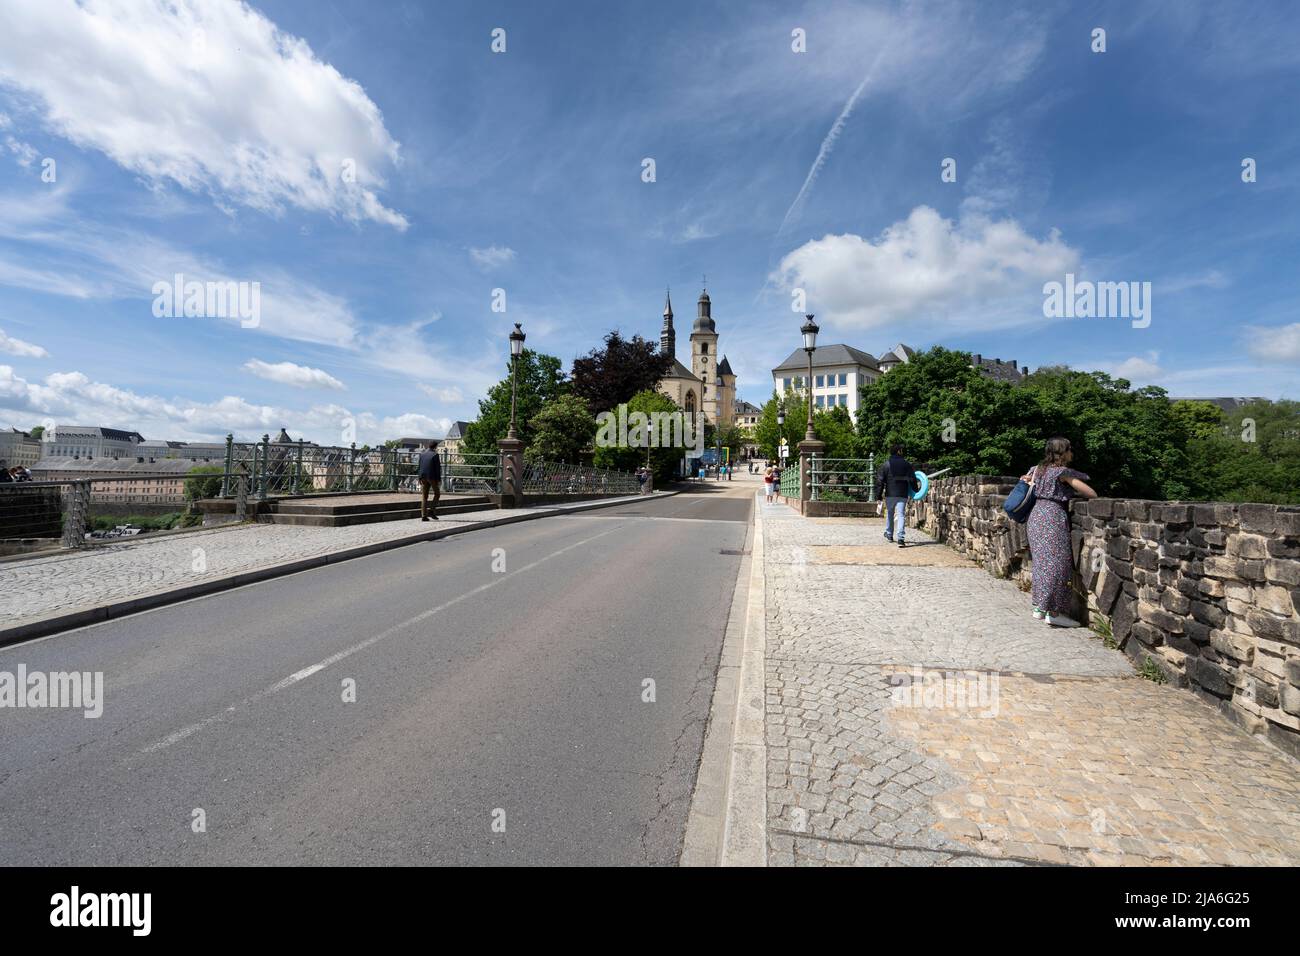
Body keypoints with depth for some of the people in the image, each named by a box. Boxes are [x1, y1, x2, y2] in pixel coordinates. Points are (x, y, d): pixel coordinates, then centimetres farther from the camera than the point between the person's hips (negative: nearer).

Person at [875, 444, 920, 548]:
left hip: (889, 494, 1)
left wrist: (879, 496, 2)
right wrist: (916, 489, 19)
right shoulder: (907, 464, 1)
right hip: (902, 495, -1)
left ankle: (889, 535, 32)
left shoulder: (885, 465, 2)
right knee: (901, 515, -4)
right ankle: (901, 539, -15)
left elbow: (880, 481, -1)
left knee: (890, 514, 19)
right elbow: (912, 479, 2)